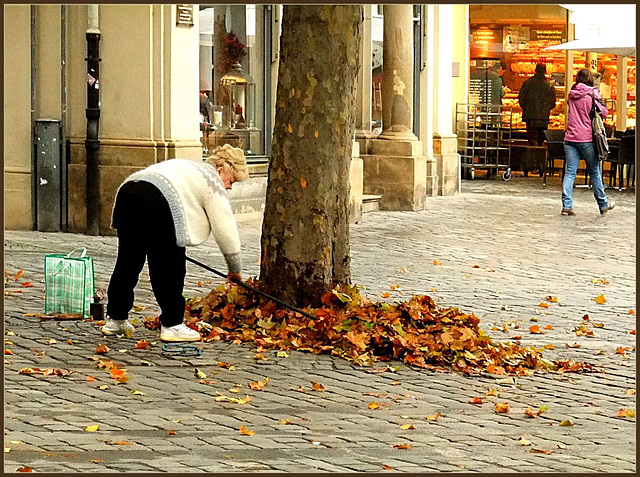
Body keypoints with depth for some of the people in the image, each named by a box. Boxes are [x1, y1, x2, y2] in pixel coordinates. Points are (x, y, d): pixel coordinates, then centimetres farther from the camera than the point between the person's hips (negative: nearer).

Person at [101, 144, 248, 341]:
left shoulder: (191, 168, 36)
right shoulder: (212, 181, 12)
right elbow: (225, 229, 10)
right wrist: (235, 268, 20)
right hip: (156, 201, -9)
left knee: (128, 261, 18)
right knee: (170, 265, 2)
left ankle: (115, 319, 26)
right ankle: (172, 325, 6)